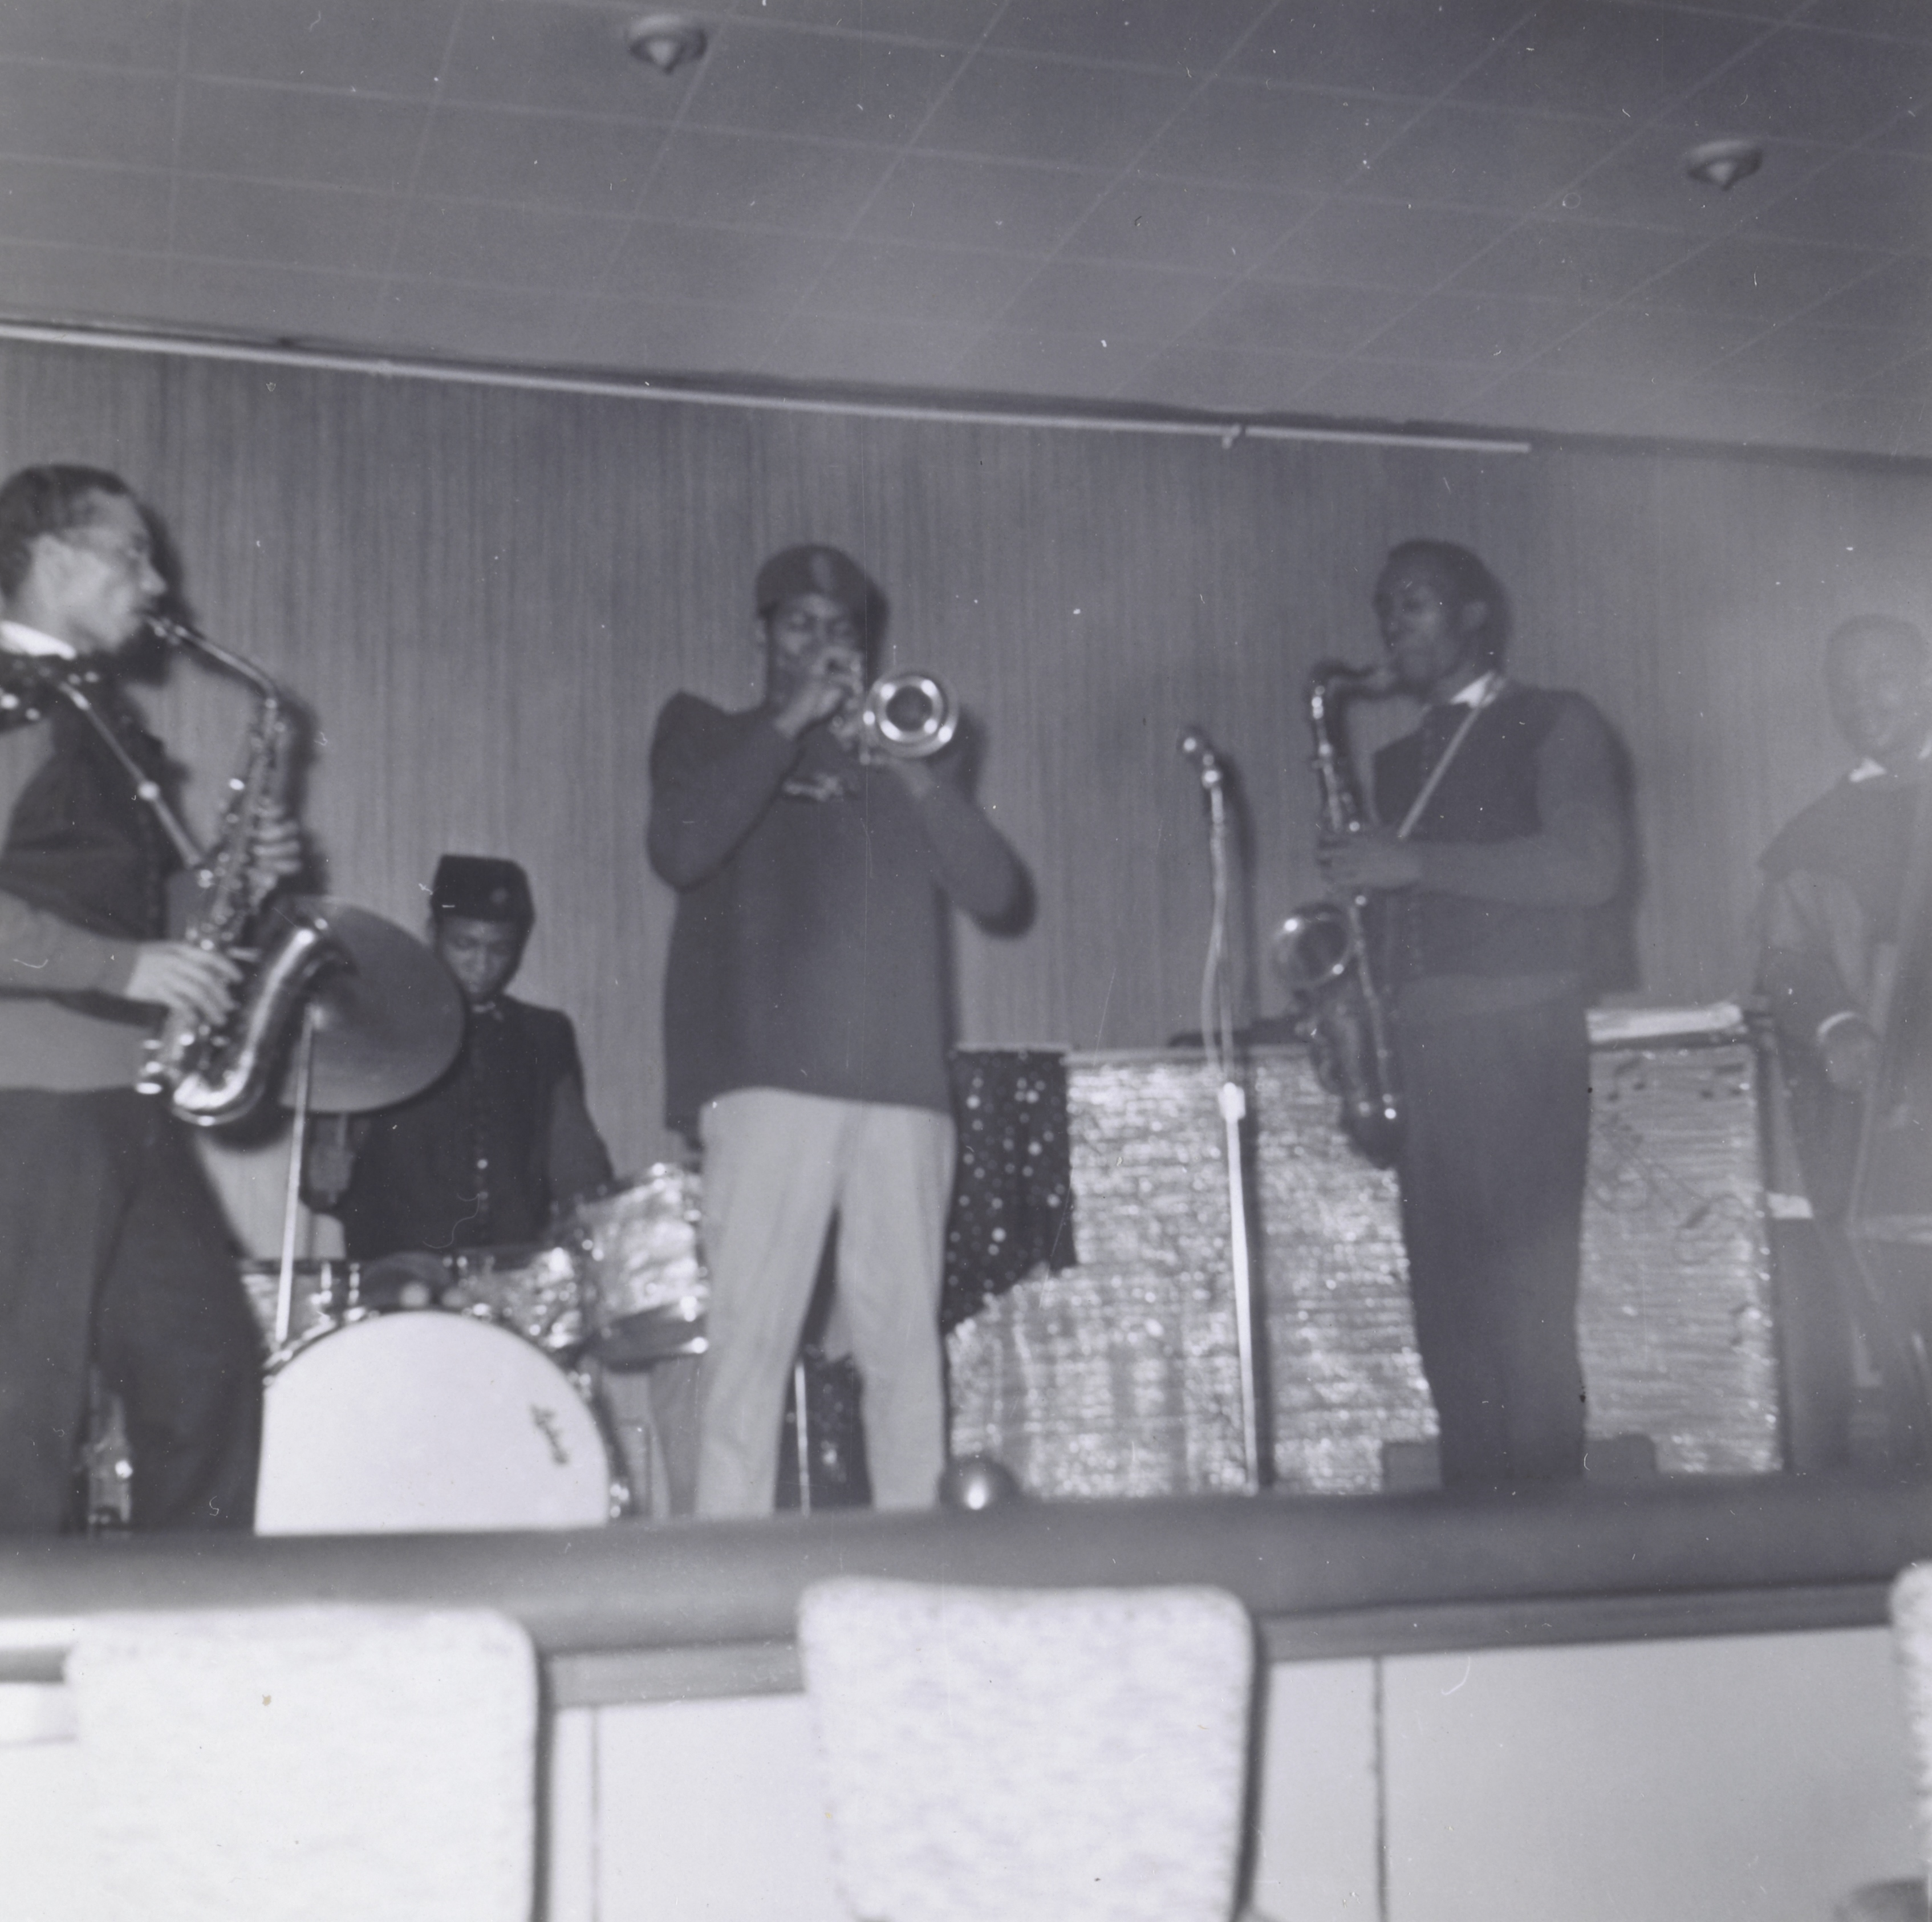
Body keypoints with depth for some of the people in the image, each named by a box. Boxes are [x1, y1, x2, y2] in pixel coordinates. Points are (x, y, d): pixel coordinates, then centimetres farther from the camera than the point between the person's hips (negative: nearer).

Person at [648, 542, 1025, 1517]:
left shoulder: (908, 747, 23)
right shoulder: (705, 732, 16)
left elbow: (998, 895, 10)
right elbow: (680, 850, -6)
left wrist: (916, 775, -2)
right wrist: (791, 722, -5)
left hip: (903, 1088, 3)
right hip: (770, 1081, -3)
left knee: (906, 1346, -1)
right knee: (750, 1336, -10)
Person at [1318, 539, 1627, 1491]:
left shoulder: (1556, 724, 6)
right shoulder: (1398, 760, 24)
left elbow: (1591, 866, -10)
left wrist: (1414, 864, -13)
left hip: (1519, 1041, -6)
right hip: (1417, 1048, 6)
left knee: (1523, 1304, -11)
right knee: (1449, 1308, 3)